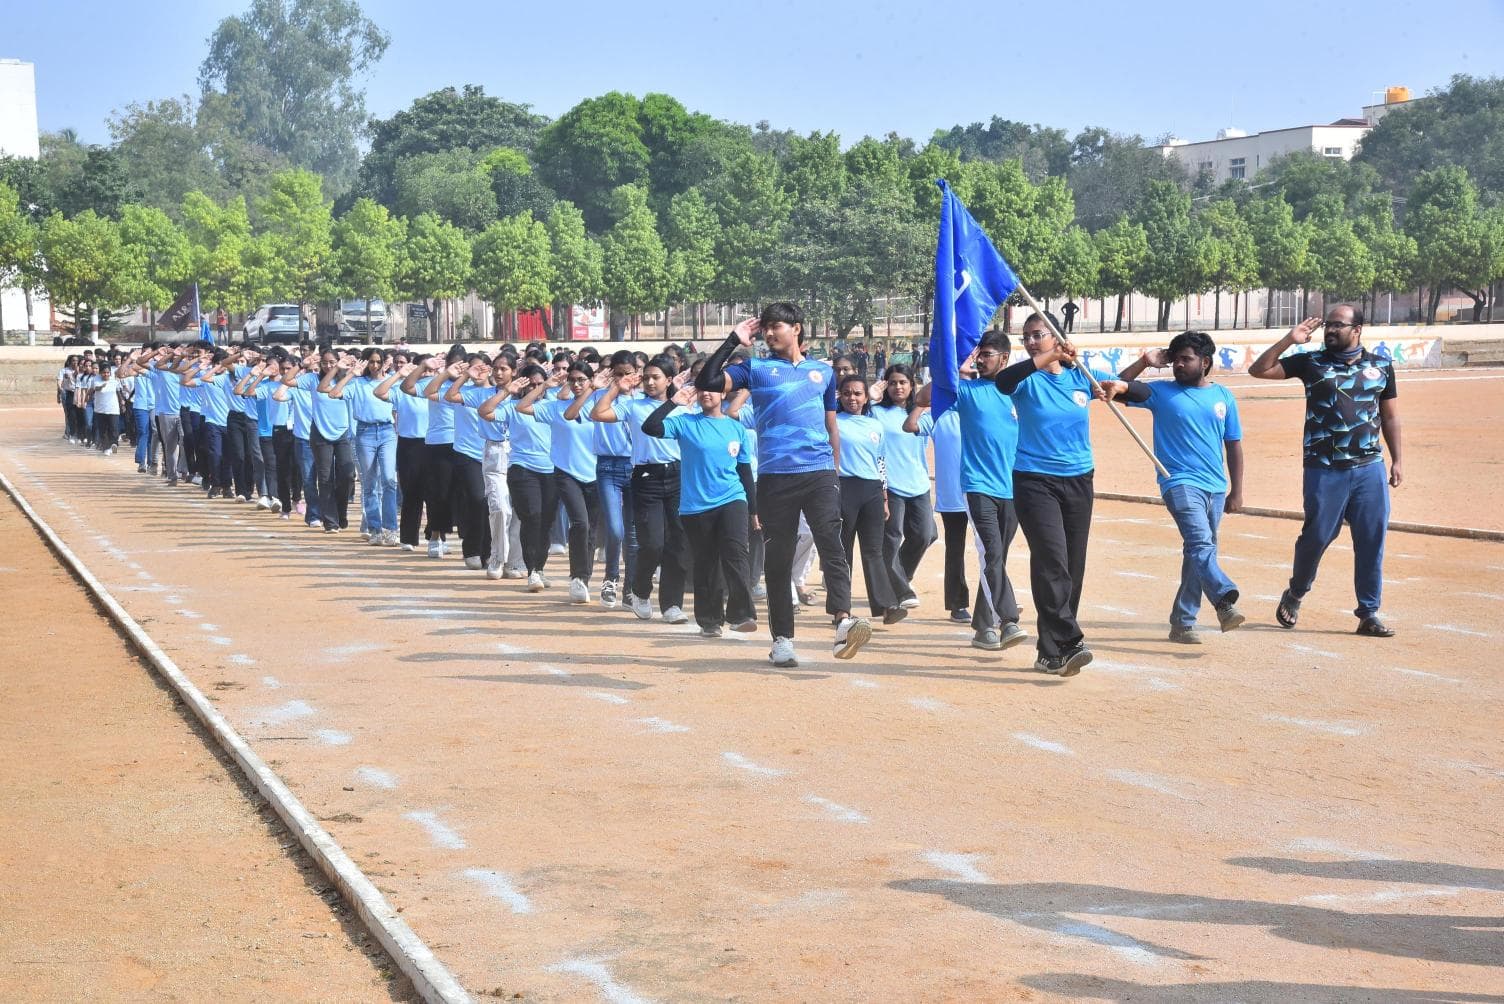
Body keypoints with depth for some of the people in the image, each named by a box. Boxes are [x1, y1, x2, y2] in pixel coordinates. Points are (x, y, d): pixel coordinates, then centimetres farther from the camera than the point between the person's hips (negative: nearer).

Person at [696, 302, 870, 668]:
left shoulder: (823, 372, 17)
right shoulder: (756, 368, 10)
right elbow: (707, 382, -2)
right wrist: (733, 341, -2)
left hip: (820, 473, 1)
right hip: (774, 476, 0)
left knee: (831, 542, -17)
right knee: (778, 558, 3)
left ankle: (843, 622, -31)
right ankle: (782, 639, 9)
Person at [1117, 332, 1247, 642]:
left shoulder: (1223, 397, 10)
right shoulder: (1161, 392, 4)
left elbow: (1233, 445, 13)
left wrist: (1236, 491, 10)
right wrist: (1145, 362, -9)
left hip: (1215, 487, 4)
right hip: (1180, 483, -4)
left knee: (1199, 551, 8)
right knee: (1201, 543, -24)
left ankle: (1182, 622, 15)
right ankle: (1224, 602, -41)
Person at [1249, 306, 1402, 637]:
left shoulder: (1381, 366, 9)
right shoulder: (1311, 362, 2)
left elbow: (1390, 416, 15)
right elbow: (1258, 370, -2)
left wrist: (1397, 460, 11)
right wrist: (1289, 340, -10)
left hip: (1370, 469, 2)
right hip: (1324, 470, -2)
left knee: (1372, 541, 2)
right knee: (1316, 536, 1)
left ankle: (1369, 614, 11)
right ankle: (1294, 594, 27)